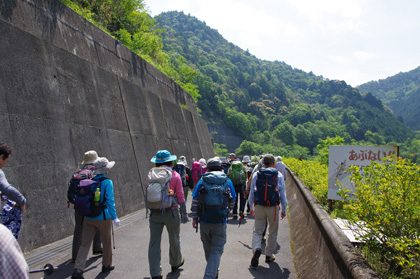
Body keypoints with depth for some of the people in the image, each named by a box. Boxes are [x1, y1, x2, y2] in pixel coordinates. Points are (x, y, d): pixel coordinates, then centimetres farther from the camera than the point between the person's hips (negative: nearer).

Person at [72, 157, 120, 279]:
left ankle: (78, 269, -8)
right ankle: (106, 265, 29)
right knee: (106, 242, 15)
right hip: (103, 218, -4)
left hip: (88, 218, 4)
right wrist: (115, 217, -9)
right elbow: (110, 201, -14)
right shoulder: (107, 182, -11)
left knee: (85, 244, 4)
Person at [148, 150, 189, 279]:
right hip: (171, 212, -1)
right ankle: (175, 263, 40)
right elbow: (180, 196, -6)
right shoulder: (175, 175, -6)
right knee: (174, 239, 19)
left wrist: (150, 210, 14)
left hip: (155, 213, 2)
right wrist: (184, 213, 0)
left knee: (154, 242, 6)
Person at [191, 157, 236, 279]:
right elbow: (232, 201, 9)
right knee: (217, 250, 4)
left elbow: (195, 201, -1)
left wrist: (194, 218, 8)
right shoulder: (227, 181, 2)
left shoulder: (202, 181, 0)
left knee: (208, 249, 19)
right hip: (220, 222, -1)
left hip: (204, 221, 1)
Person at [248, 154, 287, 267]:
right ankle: (269, 255, 21)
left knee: (257, 231, 7)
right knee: (272, 232, 15)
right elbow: (282, 194, 3)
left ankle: (256, 249, -19)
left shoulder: (256, 175, 2)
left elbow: (252, 193, 6)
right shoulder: (279, 176, -2)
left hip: (259, 207, 1)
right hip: (273, 208, -1)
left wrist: (251, 208, 17)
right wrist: (284, 210, 13)